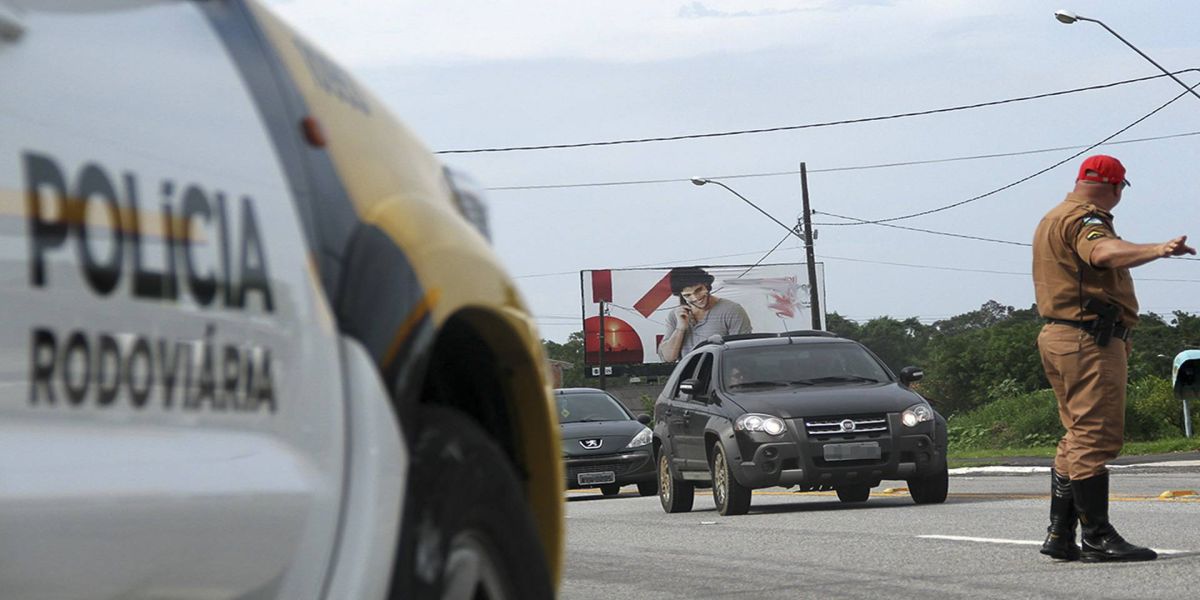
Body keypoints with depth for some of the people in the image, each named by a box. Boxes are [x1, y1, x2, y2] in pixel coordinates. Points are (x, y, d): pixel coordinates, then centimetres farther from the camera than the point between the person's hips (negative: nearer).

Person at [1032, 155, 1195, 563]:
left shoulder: (1054, 219, 23)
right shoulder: (1083, 218, -11)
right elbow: (1104, 253, -34)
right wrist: (1156, 250, -50)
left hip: (1059, 335, 11)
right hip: (1091, 340, -11)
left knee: (1080, 437, 15)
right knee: (1096, 437, -11)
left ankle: (1060, 535, 15)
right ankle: (1097, 536, -13)